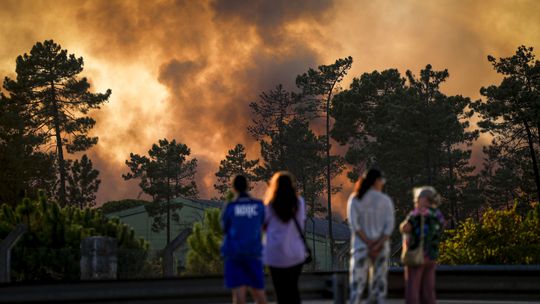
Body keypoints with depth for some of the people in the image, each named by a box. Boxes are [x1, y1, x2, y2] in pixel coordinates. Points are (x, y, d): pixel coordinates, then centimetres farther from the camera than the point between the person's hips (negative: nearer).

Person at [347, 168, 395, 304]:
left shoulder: (355, 199, 2)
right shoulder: (386, 200, 1)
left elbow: (354, 224, -7)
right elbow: (389, 226, -8)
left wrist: (369, 243, -9)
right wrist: (377, 245, -12)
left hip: (360, 246, 0)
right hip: (381, 247, 0)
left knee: (357, 283, -4)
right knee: (379, 284, 5)